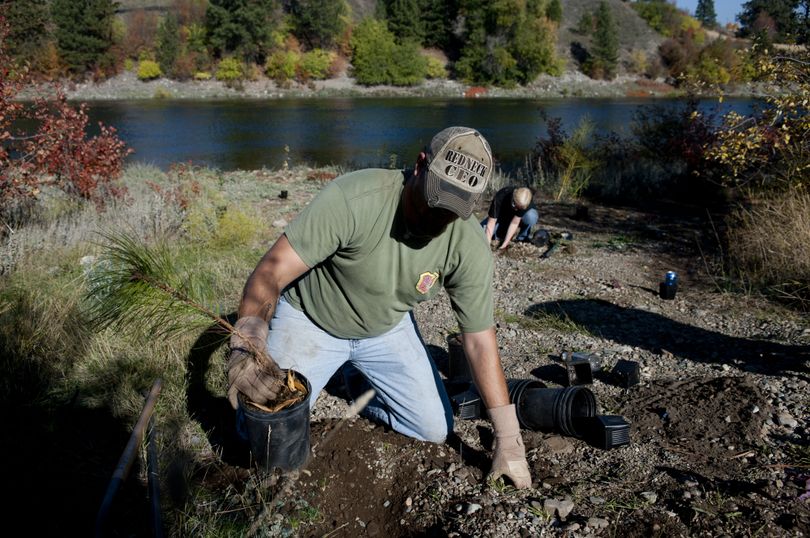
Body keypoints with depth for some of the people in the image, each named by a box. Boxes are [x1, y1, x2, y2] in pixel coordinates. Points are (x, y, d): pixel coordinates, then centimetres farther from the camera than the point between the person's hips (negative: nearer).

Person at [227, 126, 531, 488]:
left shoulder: (470, 248, -22)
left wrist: (508, 440, -15)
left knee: (436, 430, 2)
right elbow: (270, 273, -34)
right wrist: (248, 343, -52)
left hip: (388, 329, 4)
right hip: (310, 320, -3)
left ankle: (362, 382, 26)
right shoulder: (353, 199, -35)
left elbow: (479, 340, -15)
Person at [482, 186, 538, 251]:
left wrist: (504, 244, -35)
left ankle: (523, 237, -9)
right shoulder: (500, 197, -36)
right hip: (501, 217, 1)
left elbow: (514, 223, -30)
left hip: (517, 219, -1)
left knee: (531, 216, -35)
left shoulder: (525, 202, -34)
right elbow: (491, 223, -35)